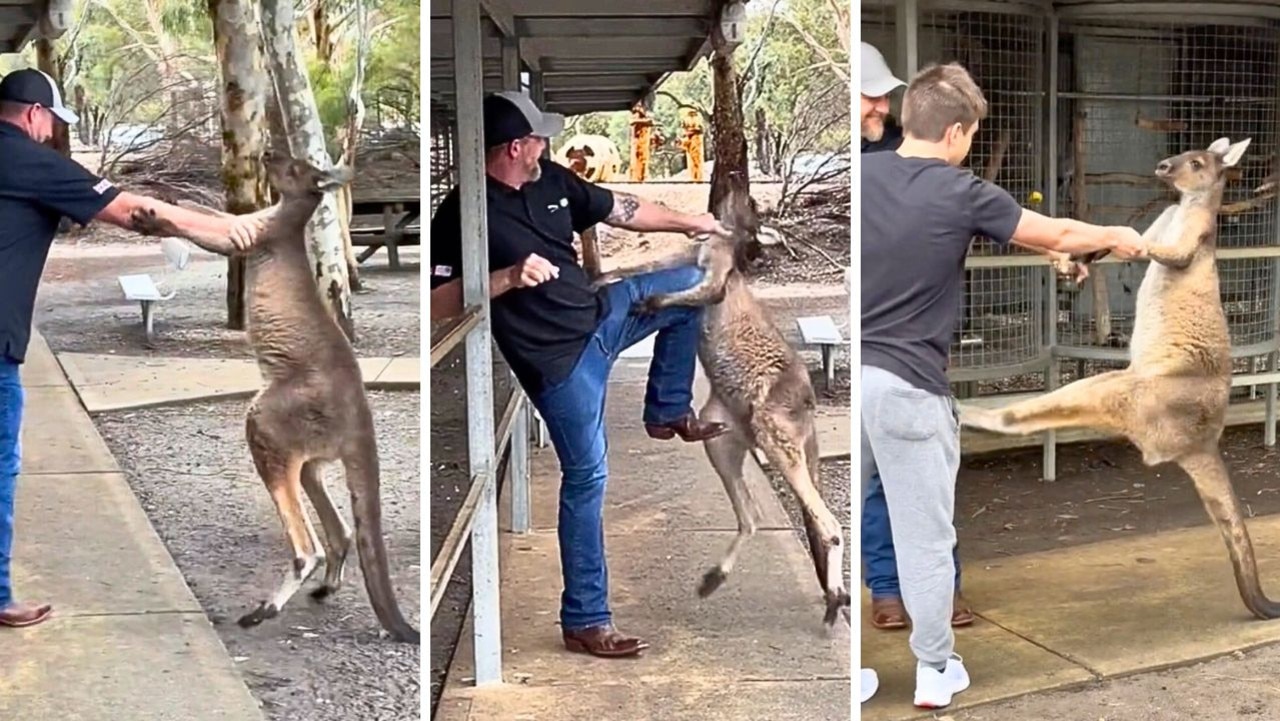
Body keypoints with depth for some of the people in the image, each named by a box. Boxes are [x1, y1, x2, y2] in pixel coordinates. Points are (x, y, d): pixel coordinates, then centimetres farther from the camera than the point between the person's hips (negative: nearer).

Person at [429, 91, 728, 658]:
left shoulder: (552, 181, 2)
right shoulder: (463, 214, -20)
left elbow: (619, 209, 15)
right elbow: (437, 304, -23)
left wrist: (687, 222, 19)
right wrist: (508, 278, -32)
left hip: (599, 316, 8)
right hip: (558, 356, -8)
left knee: (692, 283, 12)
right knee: (586, 478, -4)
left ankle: (667, 412, 23)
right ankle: (584, 622, 7)